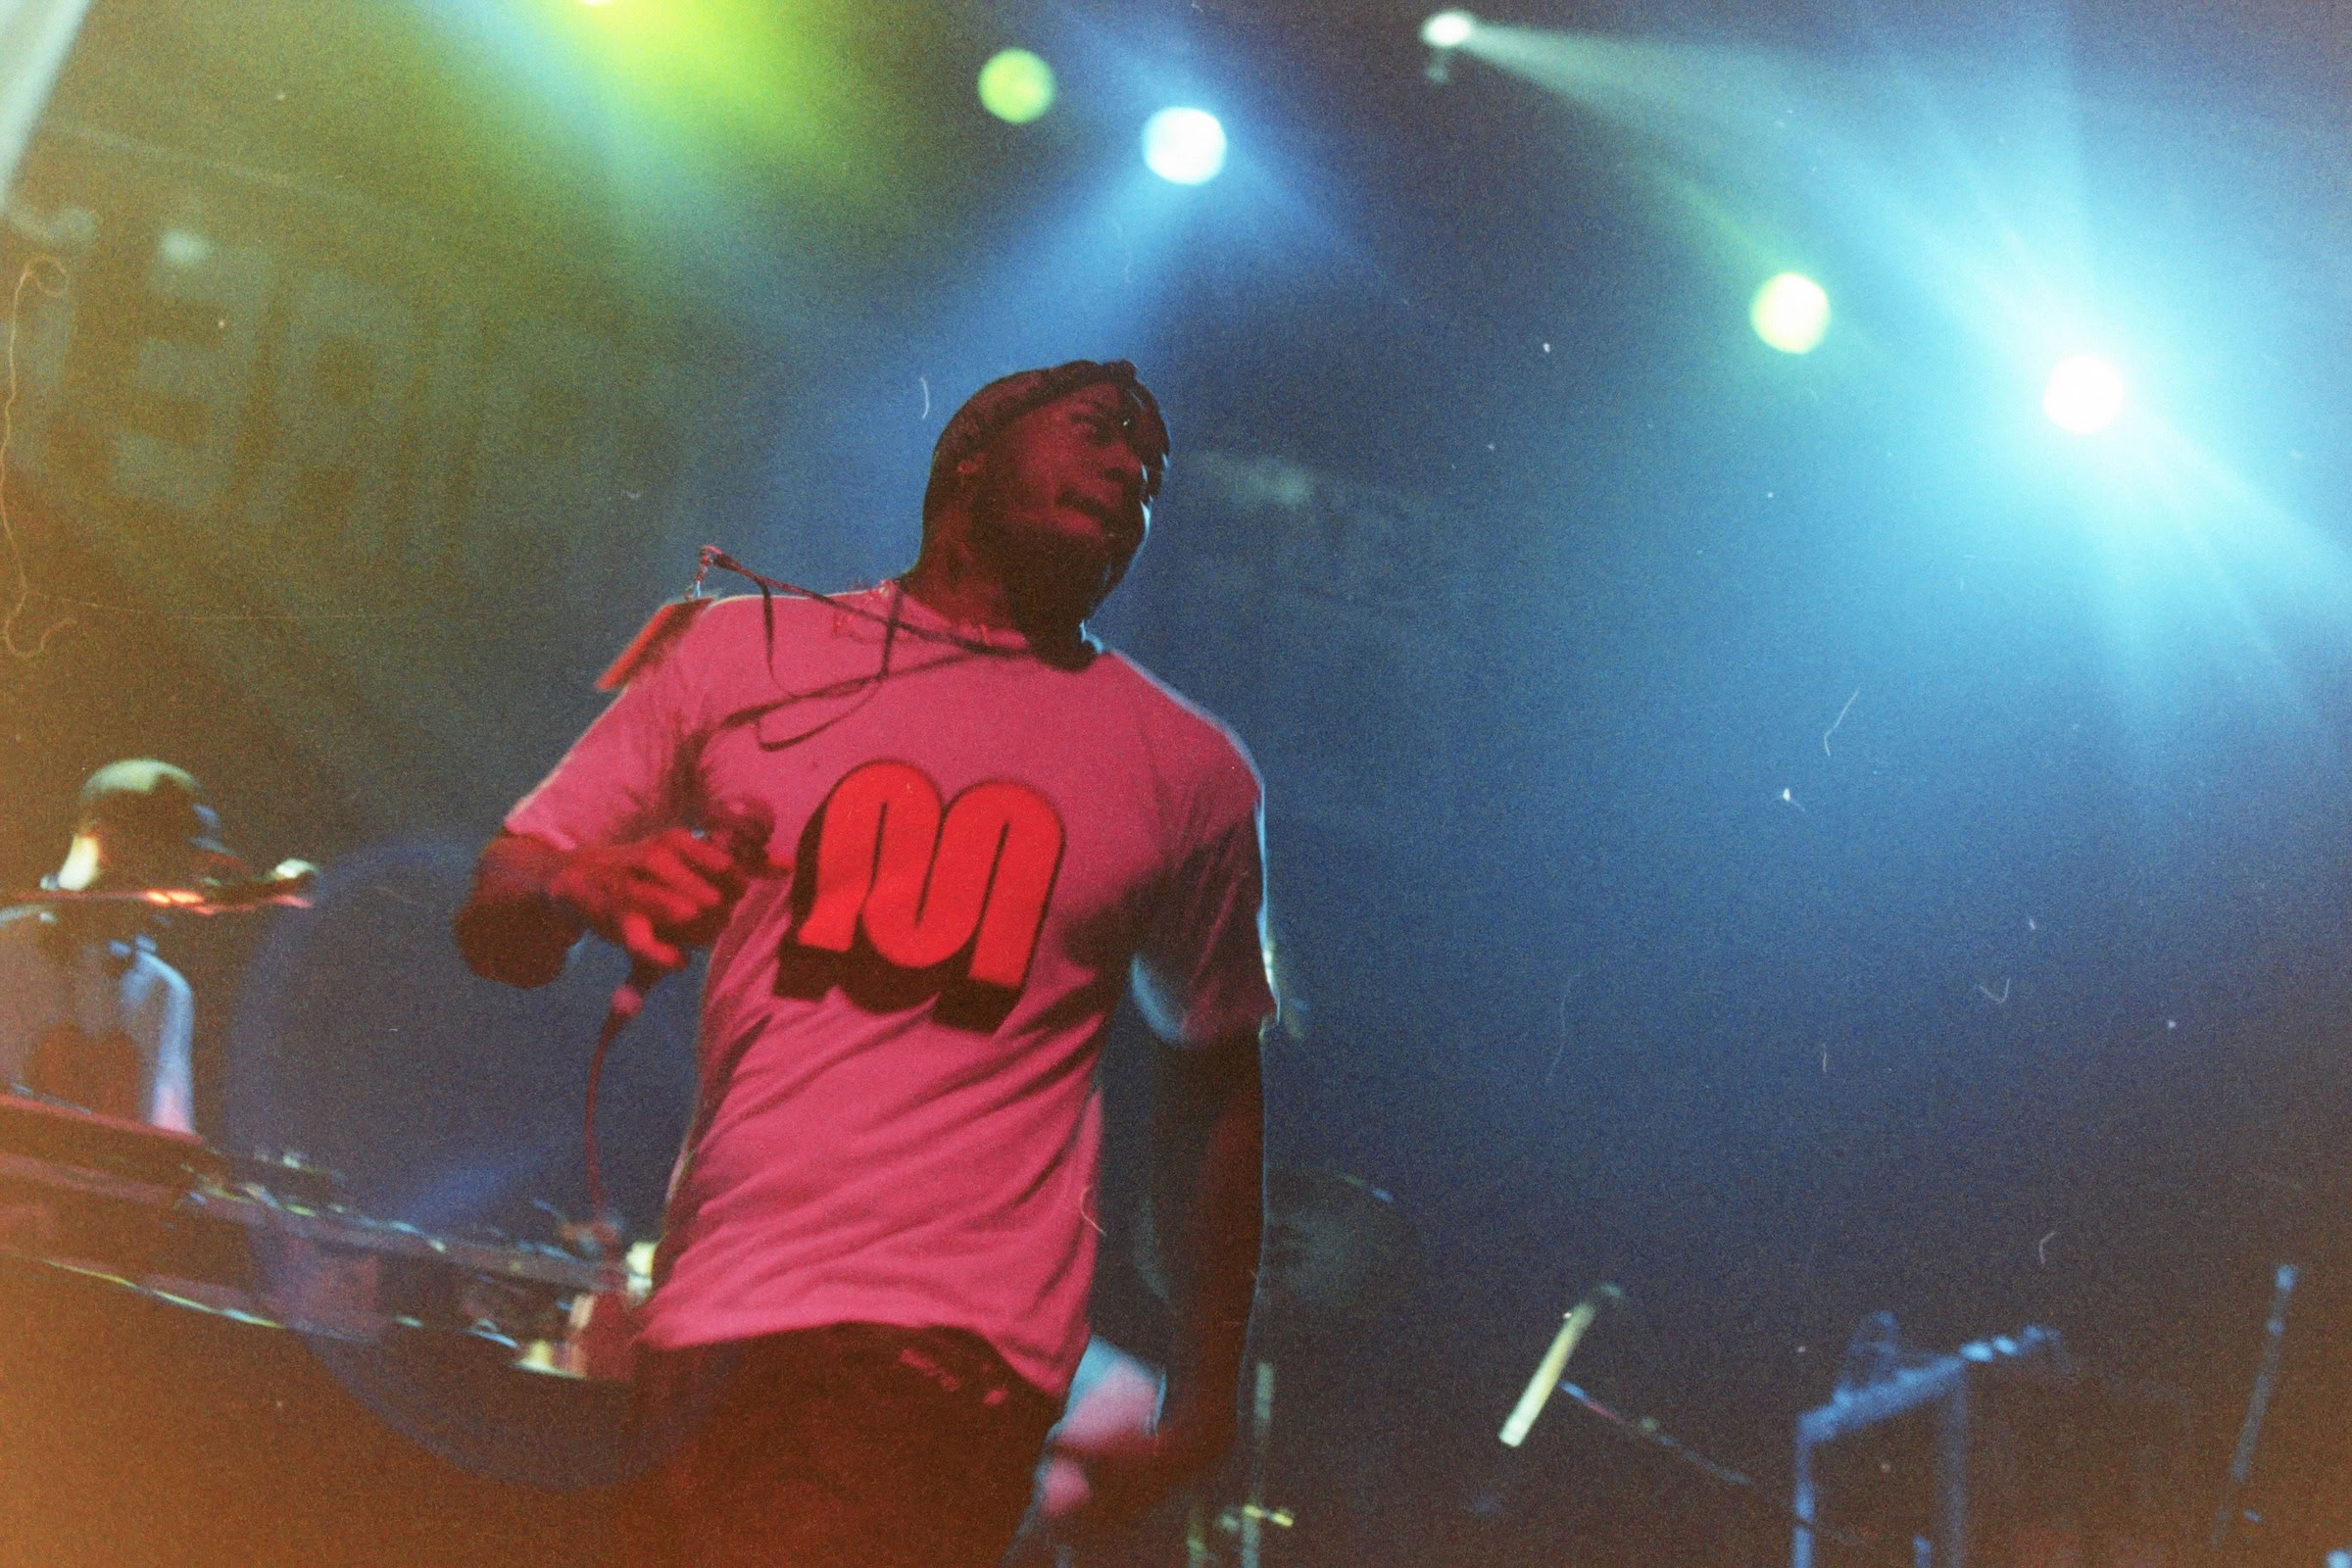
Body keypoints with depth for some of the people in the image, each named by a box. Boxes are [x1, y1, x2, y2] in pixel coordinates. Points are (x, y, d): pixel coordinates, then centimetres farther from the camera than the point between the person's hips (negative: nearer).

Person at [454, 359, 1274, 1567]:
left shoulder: (1188, 771, 7)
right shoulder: (740, 653, 8)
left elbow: (1214, 1078, 16)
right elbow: (492, 924, 9)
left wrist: (1202, 1407, 15)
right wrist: (582, 887, -15)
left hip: (941, 1354, -2)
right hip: (696, 1321, 3)